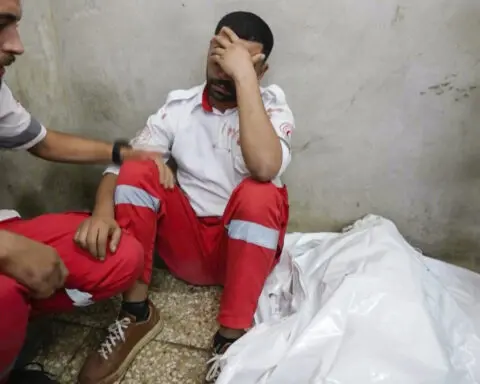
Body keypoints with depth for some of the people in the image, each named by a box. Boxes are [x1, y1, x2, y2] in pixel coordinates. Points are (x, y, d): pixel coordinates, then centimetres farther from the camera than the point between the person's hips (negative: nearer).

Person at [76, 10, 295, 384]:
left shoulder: (273, 106, -7)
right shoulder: (179, 105, 1)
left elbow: (265, 166, -31)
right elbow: (121, 162, -5)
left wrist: (244, 77, -29)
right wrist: (103, 209, -25)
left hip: (244, 248, -2)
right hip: (185, 246, 3)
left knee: (261, 193, -31)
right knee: (138, 170, -18)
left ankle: (231, 338, -26)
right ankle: (136, 313, -13)